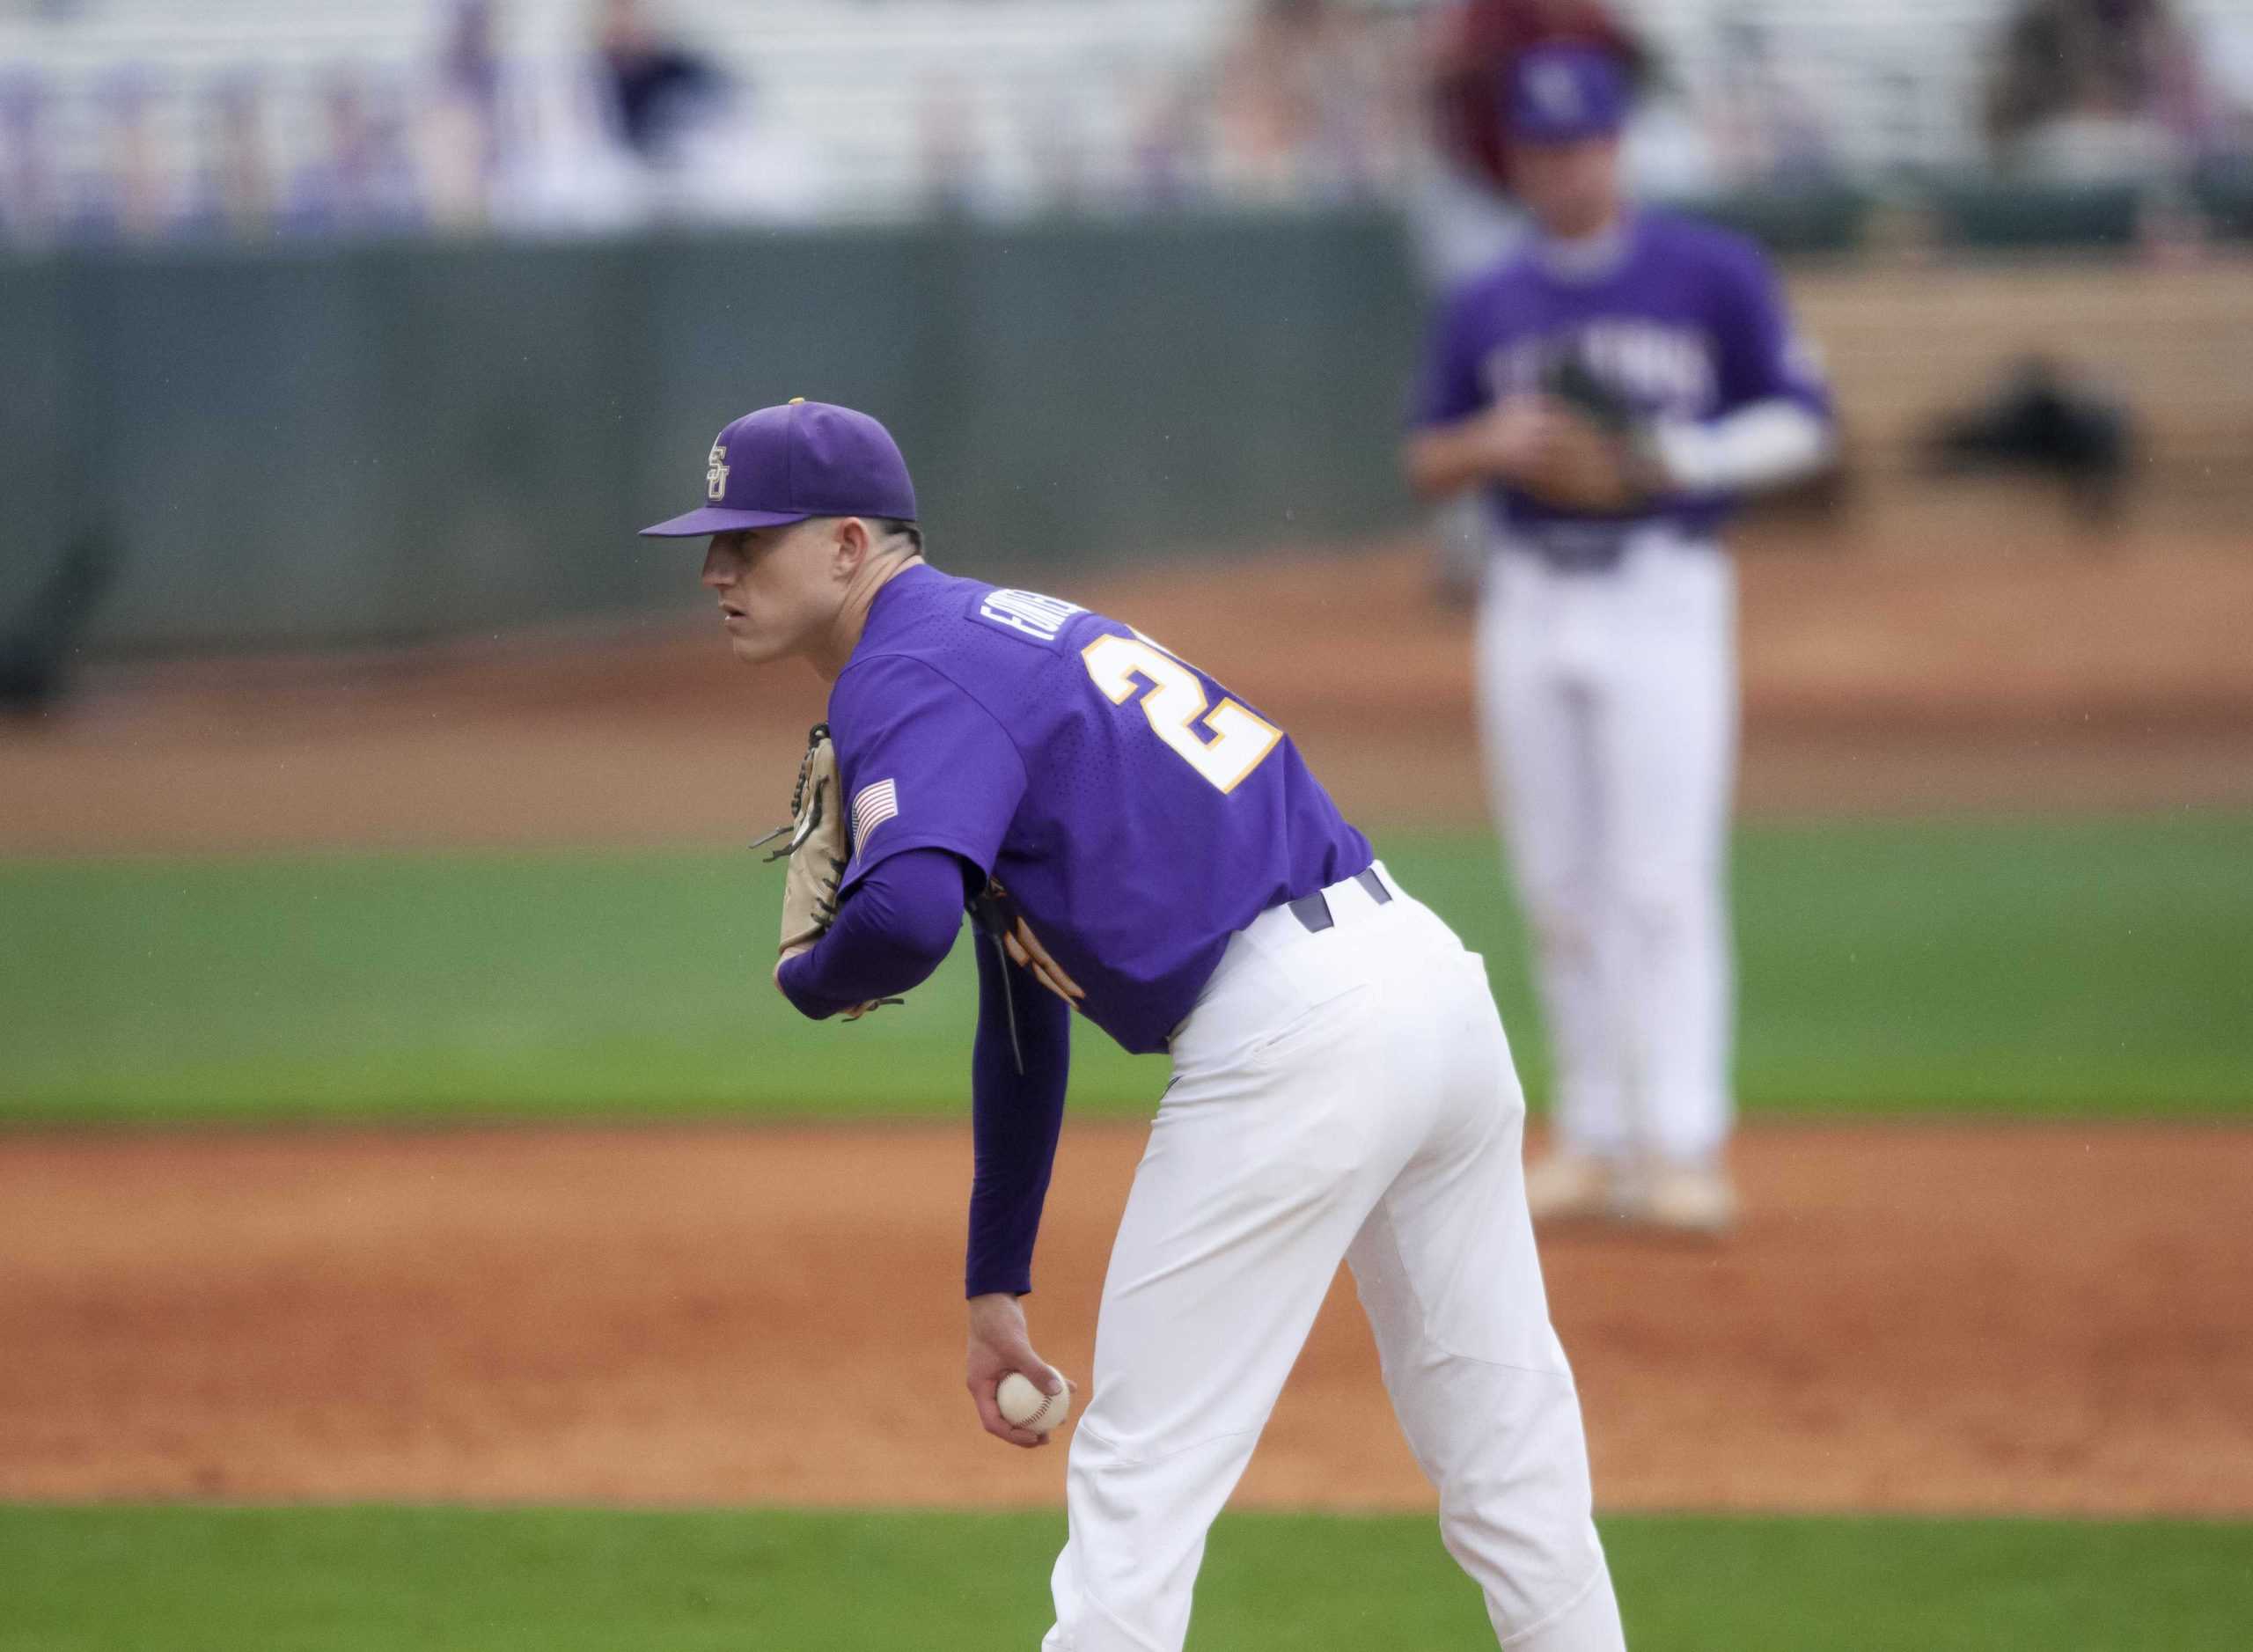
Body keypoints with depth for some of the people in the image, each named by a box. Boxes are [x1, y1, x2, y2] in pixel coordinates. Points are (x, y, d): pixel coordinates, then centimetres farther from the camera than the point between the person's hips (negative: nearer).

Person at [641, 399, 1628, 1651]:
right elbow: (1026, 993, 30)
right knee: (1509, 1466, 16)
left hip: (1289, 1032, -10)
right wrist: (996, 1281, 32)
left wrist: (813, 981, -2)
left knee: (1141, 1478, 0)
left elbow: (906, 916, -27)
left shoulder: (911, 676, -6)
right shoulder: (1007, 634, 24)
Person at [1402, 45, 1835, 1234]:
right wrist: (1492, 443, -8)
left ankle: (1683, 1147, -13)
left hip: (1662, 599, -4)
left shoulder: (1711, 277, 0)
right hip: (1526, 603, 4)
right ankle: (1594, 1138, 12)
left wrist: (1679, 458, -15)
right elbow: (1425, 463, 14)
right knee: (1559, 894, 5)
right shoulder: (1483, 309, 11)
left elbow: (1800, 424, 1)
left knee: (1662, 885, -11)